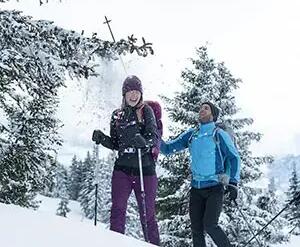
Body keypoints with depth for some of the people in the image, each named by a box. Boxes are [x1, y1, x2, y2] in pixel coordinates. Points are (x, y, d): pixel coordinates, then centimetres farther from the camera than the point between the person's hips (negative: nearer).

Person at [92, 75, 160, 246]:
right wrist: (101, 138, 0)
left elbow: (154, 137, -9)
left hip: (145, 169, -3)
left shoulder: (146, 111, 3)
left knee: (148, 214, 2)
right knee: (118, 210, -6)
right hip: (122, 169, 3)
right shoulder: (117, 115, 14)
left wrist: (143, 142, -30)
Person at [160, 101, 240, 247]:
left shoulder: (219, 135, -1)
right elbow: (168, 149, 11)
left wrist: (233, 183, -9)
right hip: (196, 188, 5)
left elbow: (234, 157, 0)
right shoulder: (191, 135, 11)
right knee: (196, 229, 4)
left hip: (214, 187, -5)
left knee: (209, 225, -17)